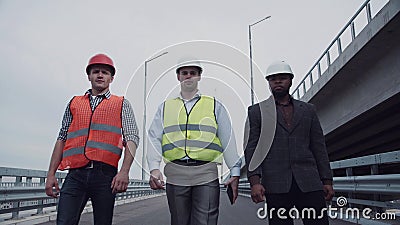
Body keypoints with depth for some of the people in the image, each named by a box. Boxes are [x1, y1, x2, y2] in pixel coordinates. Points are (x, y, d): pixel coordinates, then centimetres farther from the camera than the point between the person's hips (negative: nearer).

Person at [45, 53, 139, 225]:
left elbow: (132, 139, 2)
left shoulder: (122, 104, 12)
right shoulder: (74, 103, 20)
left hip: (105, 174, -1)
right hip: (75, 174, 2)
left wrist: (124, 172, -11)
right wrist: (51, 174, 10)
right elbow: (62, 139, 18)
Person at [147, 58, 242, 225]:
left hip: (206, 175, -1)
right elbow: (154, 139, 7)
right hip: (175, 174, 2)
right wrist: (154, 169, -8)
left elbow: (228, 141, 9)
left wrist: (235, 173, 2)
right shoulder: (165, 107, 16)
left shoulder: (215, 106, 13)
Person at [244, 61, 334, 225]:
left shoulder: (308, 110, 17)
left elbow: (319, 147, 15)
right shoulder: (256, 111, 9)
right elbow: (251, 148, 1)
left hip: (309, 183, 2)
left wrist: (327, 180, 6)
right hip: (276, 185, -2)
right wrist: (255, 181, -11)